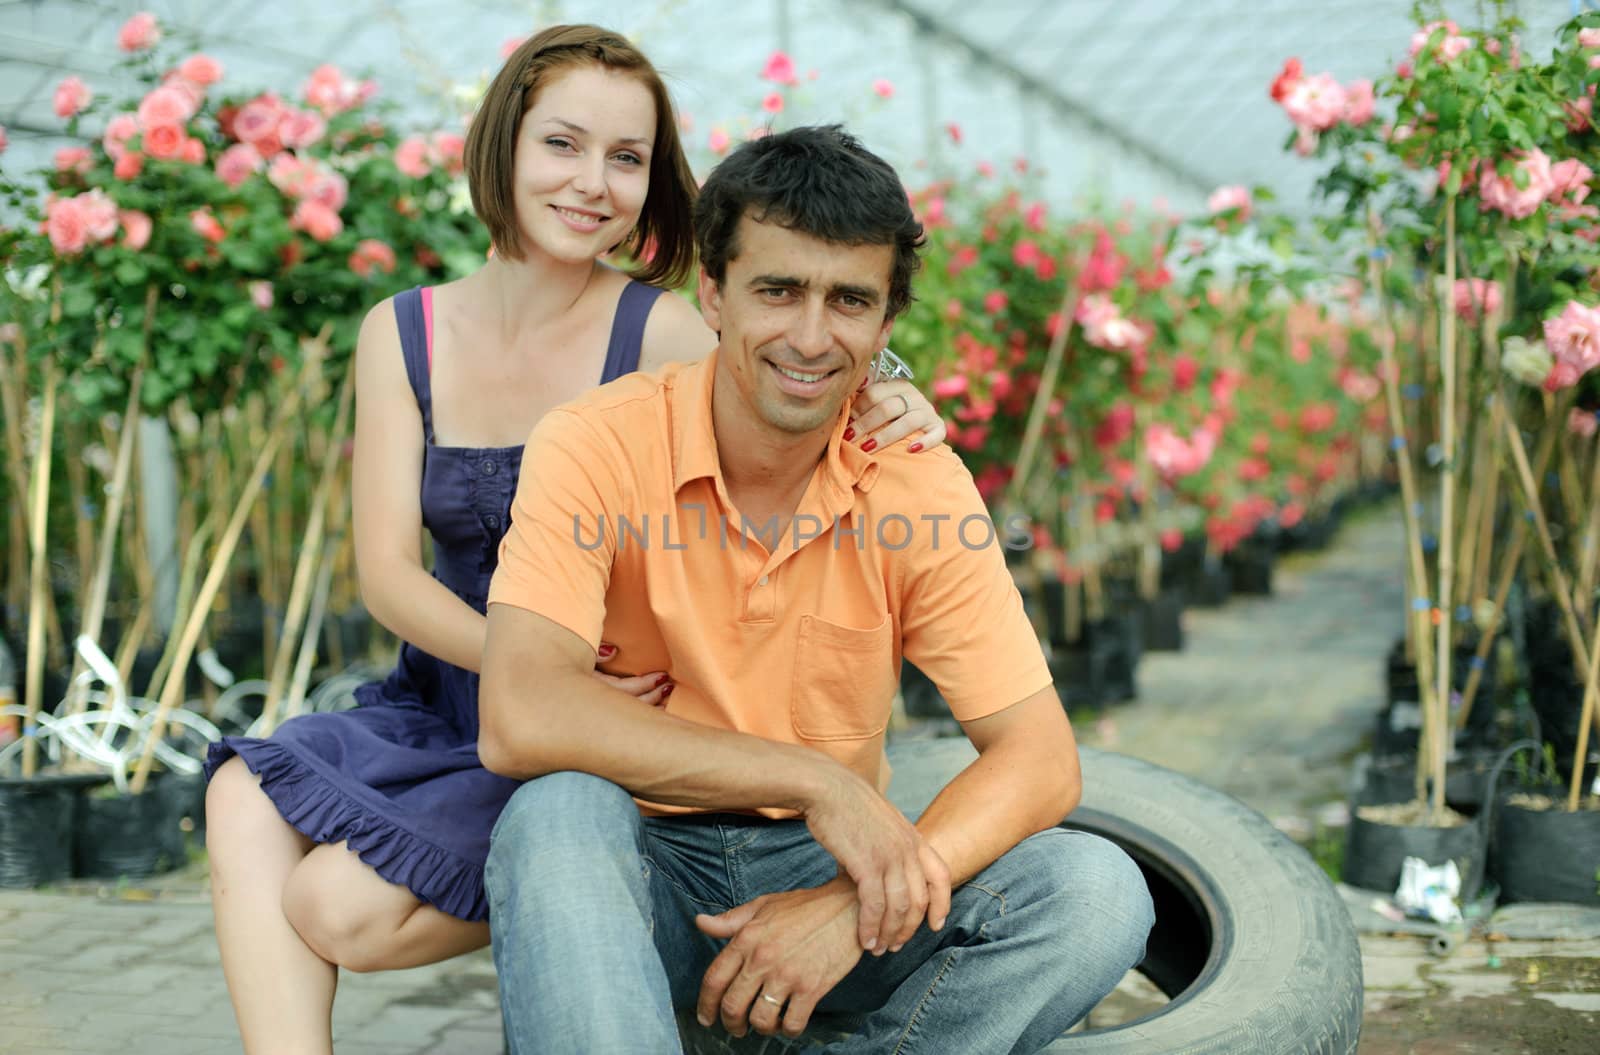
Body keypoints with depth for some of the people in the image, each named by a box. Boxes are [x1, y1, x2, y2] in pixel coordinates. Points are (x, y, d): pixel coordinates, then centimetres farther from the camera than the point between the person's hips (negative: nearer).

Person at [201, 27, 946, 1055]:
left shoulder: (663, 335, -11)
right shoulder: (402, 335, 1)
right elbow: (387, 568, -5)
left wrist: (884, 413, -36)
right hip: (451, 694, 4)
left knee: (344, 907, -20)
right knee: (248, 800, -22)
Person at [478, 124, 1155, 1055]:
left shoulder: (921, 485, -7)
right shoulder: (597, 448, -14)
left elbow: (1040, 760, -10)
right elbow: (520, 719, -27)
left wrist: (853, 904, -26)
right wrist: (815, 780, -28)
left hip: (827, 865, 3)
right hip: (646, 866, -2)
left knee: (1098, 892, -21)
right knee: (560, 815, -36)